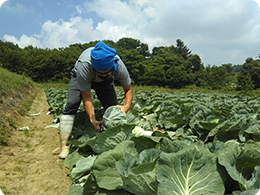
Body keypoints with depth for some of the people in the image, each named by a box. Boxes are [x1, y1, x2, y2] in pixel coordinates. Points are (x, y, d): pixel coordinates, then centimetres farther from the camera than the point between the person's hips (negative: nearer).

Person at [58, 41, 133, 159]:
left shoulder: (119, 66, -37)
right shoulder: (84, 66, -43)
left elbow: (128, 89, -19)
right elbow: (86, 97, -34)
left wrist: (127, 106, -36)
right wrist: (92, 119, -42)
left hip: (105, 82, 2)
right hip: (81, 77, -2)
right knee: (71, 106, -18)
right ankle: (64, 146, -12)